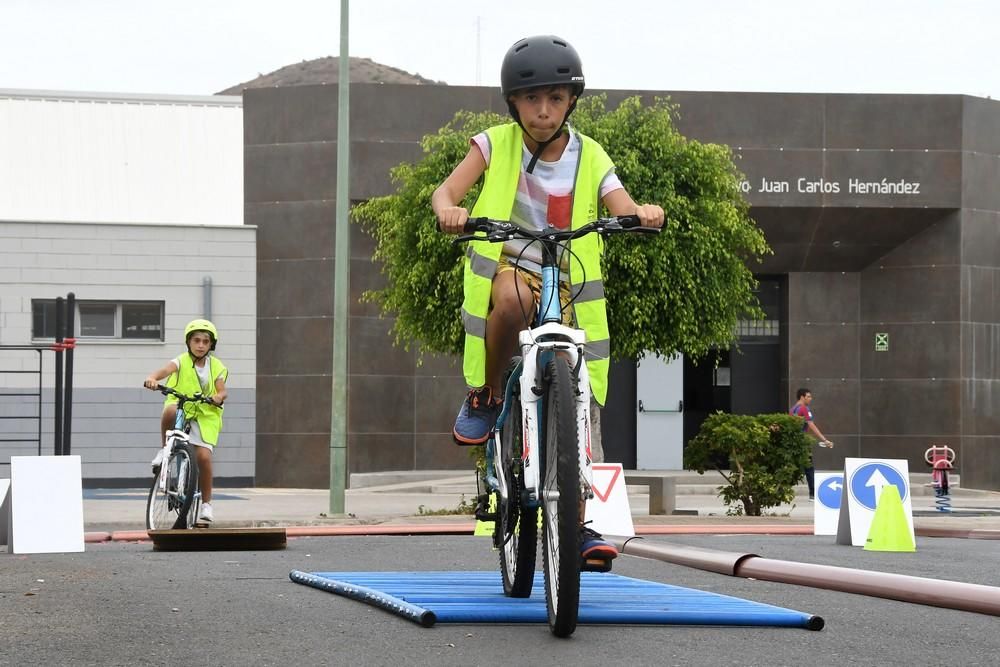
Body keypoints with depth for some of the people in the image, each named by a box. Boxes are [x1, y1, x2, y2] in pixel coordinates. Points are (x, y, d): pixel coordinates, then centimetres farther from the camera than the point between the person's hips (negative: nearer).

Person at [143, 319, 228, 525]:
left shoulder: (216, 367, 5)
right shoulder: (182, 362, -4)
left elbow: (222, 390, -3)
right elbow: (166, 369, -24)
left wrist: (219, 397, -28)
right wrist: (152, 378, -46)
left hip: (205, 415, 1)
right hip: (181, 408, -1)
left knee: (204, 456, -15)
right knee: (170, 411, -39)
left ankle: (206, 503, 1)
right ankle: (164, 450, -12)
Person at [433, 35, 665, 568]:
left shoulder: (589, 158, 1)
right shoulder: (496, 144, -1)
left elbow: (623, 209, -11)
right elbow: (446, 191, -12)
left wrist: (644, 214, -35)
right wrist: (449, 210, -36)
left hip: (567, 286, 2)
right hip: (505, 266, -2)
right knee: (514, 297, -40)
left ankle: (579, 524, 4)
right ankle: (485, 397, -16)